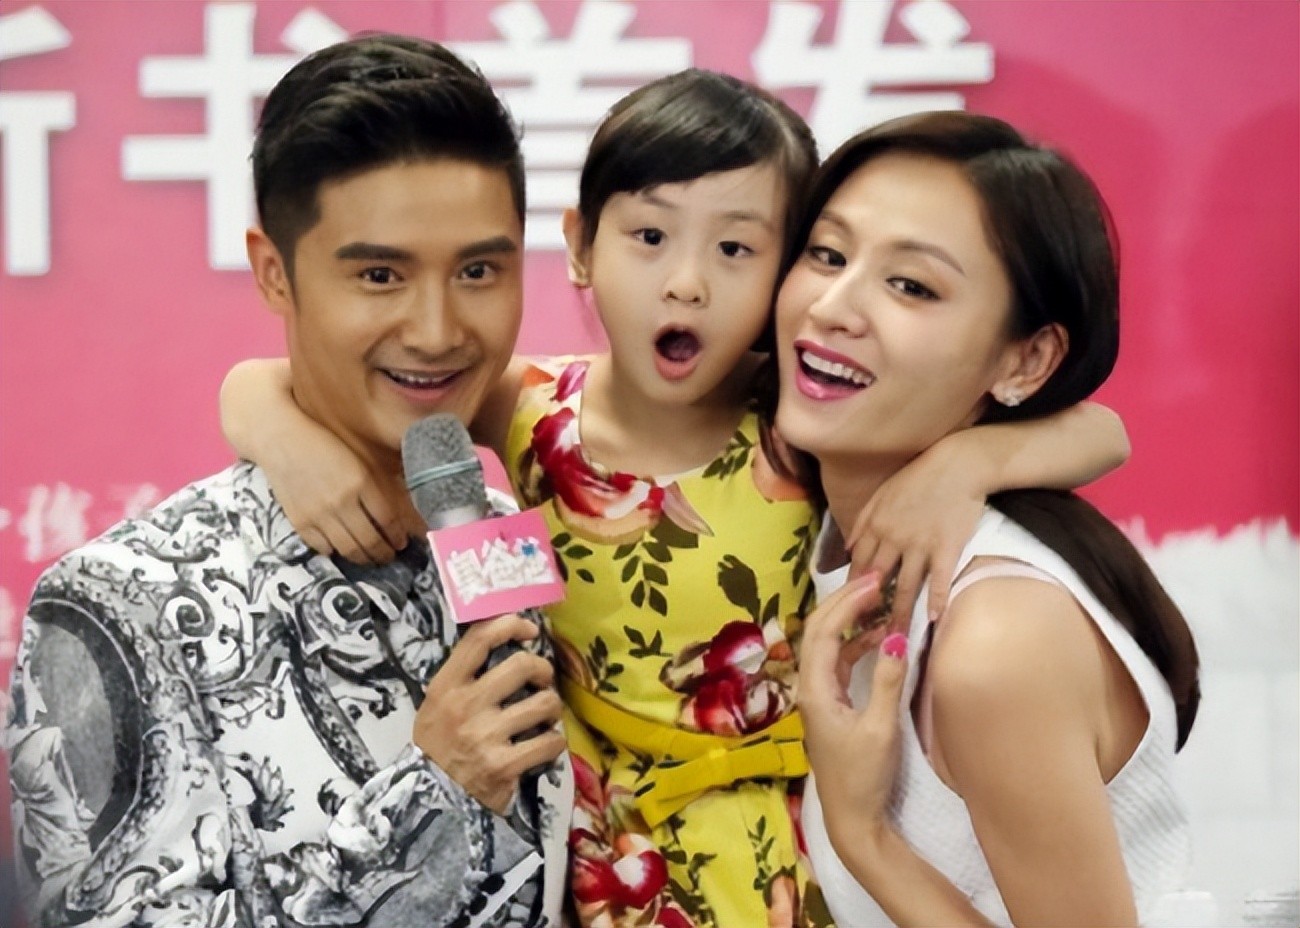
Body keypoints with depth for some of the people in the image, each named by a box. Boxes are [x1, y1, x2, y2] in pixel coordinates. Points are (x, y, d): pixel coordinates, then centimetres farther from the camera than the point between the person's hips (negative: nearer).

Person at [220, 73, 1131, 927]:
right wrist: (292, 438, -32)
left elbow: (1097, 432, -19)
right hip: (579, 837, 2)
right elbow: (255, 389, -10)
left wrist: (970, 455, -38)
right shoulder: (533, 410, -14)